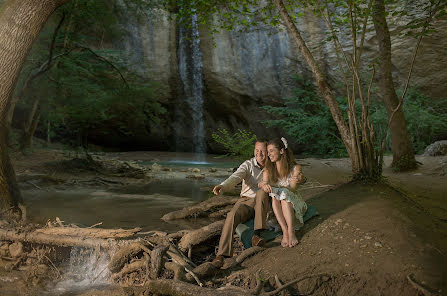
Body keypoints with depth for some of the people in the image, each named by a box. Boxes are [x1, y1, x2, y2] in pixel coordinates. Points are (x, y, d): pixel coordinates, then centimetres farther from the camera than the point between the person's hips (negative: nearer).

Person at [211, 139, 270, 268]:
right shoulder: (248, 164, -2)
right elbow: (235, 177, -19)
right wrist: (222, 186, -43)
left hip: (262, 204, 1)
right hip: (246, 200, -1)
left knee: (262, 192, -34)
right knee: (232, 216, -33)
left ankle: (257, 235, -33)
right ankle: (220, 256, -36)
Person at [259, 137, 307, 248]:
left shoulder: (295, 168, -7)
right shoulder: (268, 170, 1)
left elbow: (291, 189, -18)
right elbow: (264, 183, -17)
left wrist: (296, 181, -39)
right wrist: (263, 185, -40)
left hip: (293, 203, -2)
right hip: (276, 206, 2)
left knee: (284, 195, -32)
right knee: (274, 195, -30)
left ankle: (291, 232, -40)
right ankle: (285, 232, -38)